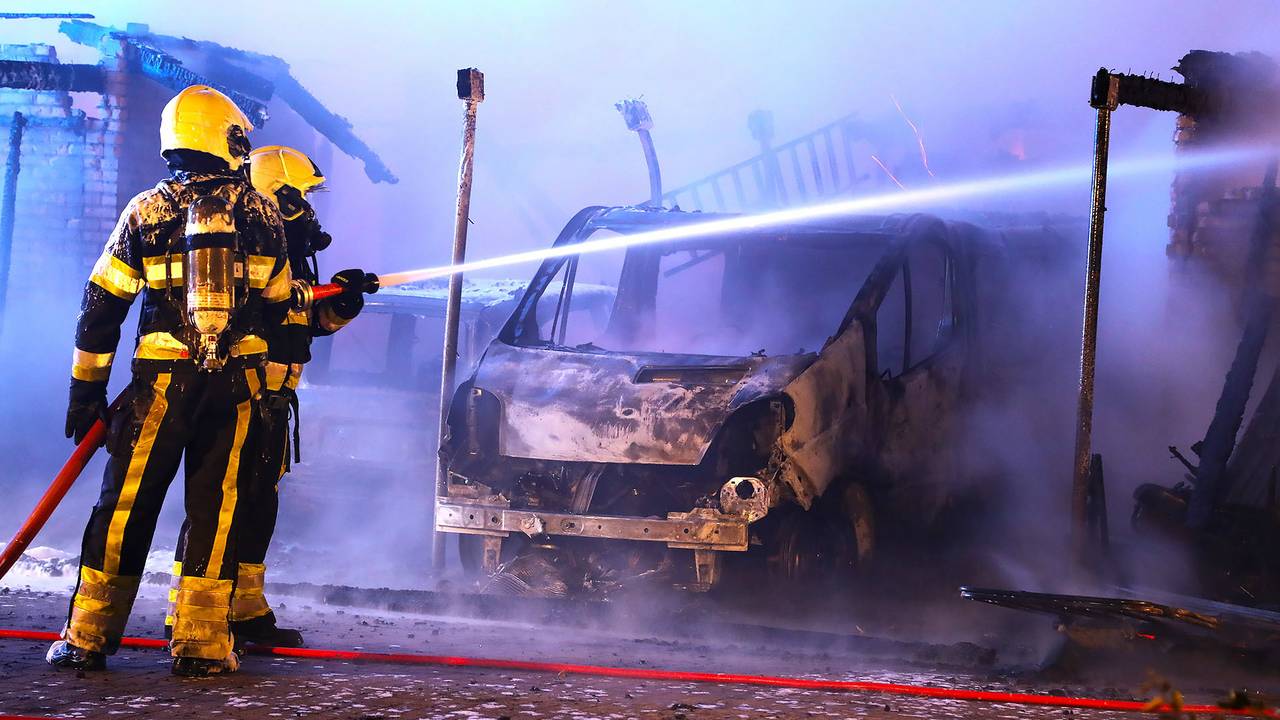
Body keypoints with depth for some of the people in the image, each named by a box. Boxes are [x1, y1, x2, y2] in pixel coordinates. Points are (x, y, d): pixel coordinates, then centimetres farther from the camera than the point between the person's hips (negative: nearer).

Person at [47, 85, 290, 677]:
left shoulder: (146, 211, 1)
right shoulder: (260, 212, 4)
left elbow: (101, 307, 2)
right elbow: (276, 306, 11)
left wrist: (87, 390, 8)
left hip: (162, 380, -1)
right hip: (239, 381, 1)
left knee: (126, 504, 6)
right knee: (216, 508, 5)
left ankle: (88, 637, 9)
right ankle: (202, 644, 3)